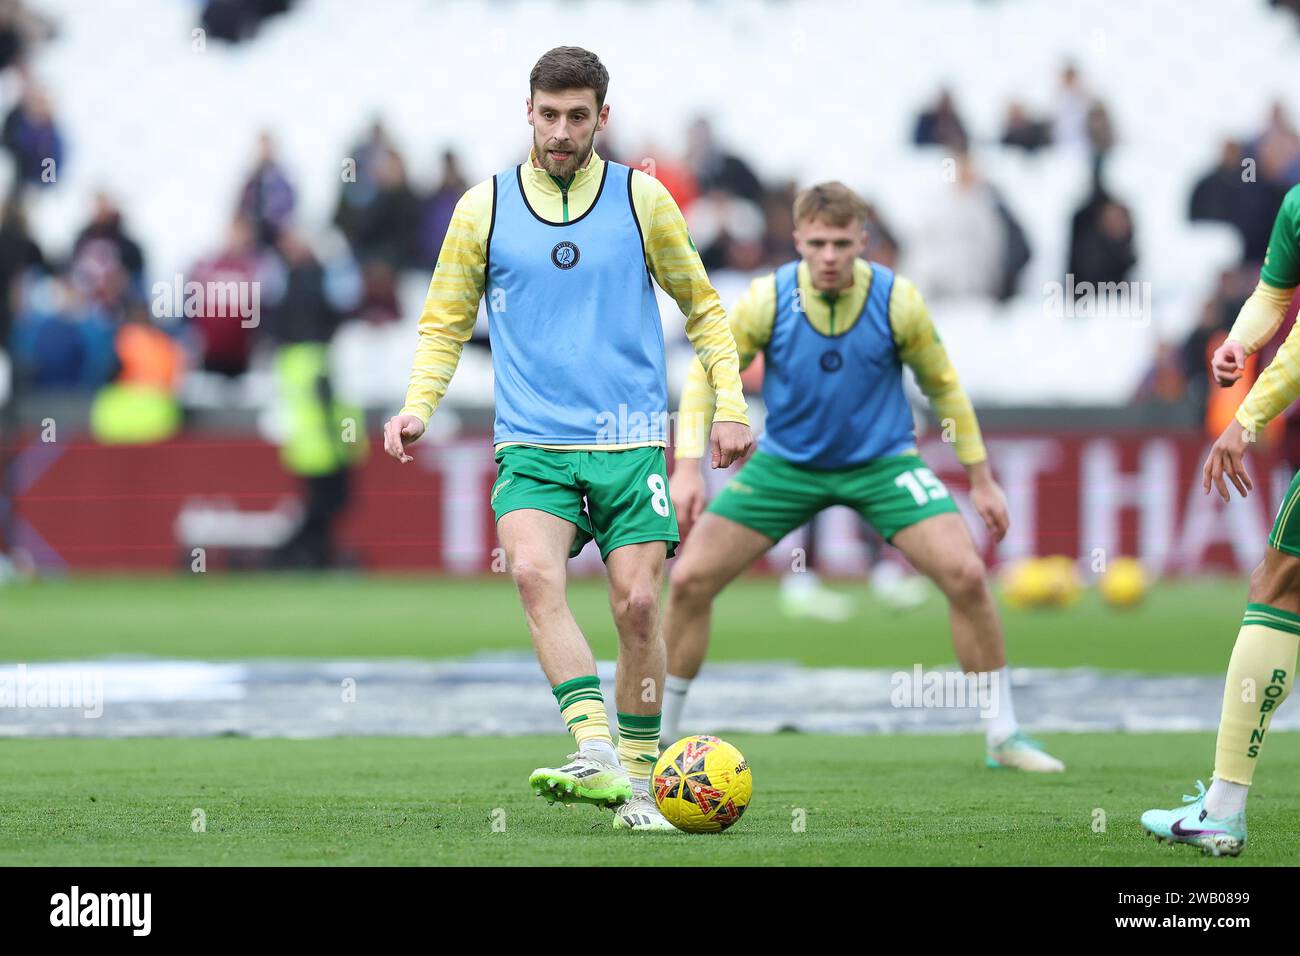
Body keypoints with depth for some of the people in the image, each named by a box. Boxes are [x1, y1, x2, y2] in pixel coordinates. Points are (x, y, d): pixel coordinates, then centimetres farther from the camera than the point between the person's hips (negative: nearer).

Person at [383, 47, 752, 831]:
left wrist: (730, 403, 6)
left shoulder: (642, 199, 5)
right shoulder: (484, 208, 6)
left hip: (632, 442, 0)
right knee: (534, 571, -26)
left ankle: (638, 786, 9)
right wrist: (418, 408, -3)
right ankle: (596, 754, -32)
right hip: (532, 443, 0)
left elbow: (702, 306, 15)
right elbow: (446, 324, 13)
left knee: (637, 605, -6)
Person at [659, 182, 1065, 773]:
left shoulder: (898, 301, -15)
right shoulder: (767, 300, -16)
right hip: (786, 463, 1)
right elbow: (706, 375, -4)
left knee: (965, 575, -18)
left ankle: (1004, 736, -4)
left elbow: (943, 386, 0)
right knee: (689, 580, -9)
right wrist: (688, 469, -15)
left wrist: (981, 479, 2)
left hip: (882, 461, -1)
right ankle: (658, 736, 8)